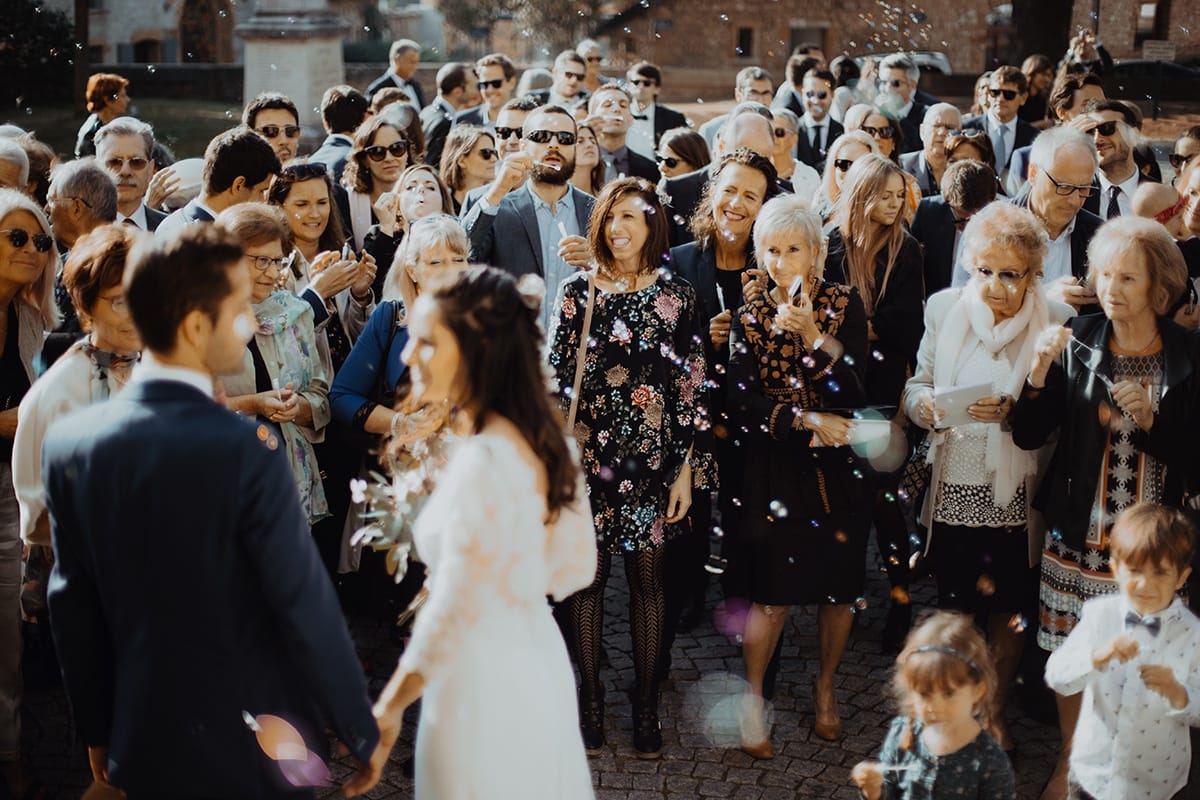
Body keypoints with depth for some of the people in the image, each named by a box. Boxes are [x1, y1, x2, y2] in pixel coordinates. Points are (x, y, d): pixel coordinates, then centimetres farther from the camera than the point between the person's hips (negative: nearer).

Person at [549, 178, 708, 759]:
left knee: (647, 580, 6)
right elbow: (556, 378, 3)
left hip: (652, 456, 0)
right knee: (587, 576, 6)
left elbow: (691, 386, 2)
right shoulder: (577, 292, 2)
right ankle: (590, 699, 19)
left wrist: (686, 468, -2)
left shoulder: (675, 296, 2)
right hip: (589, 454, 0)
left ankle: (647, 708, 18)